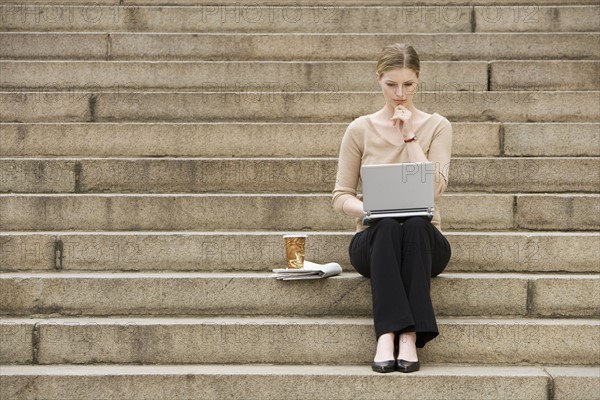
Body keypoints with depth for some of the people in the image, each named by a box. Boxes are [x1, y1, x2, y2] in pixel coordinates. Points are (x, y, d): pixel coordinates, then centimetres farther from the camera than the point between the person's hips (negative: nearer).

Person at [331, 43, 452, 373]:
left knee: (415, 225, -36)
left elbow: (434, 189, -9)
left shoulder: (436, 126, 5)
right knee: (387, 227, -36)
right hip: (374, 239, 0)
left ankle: (409, 335, -42)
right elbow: (340, 196, 3)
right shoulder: (360, 129, 5)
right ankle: (387, 335, -46)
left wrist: (409, 135, -10)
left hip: (423, 238, 0)